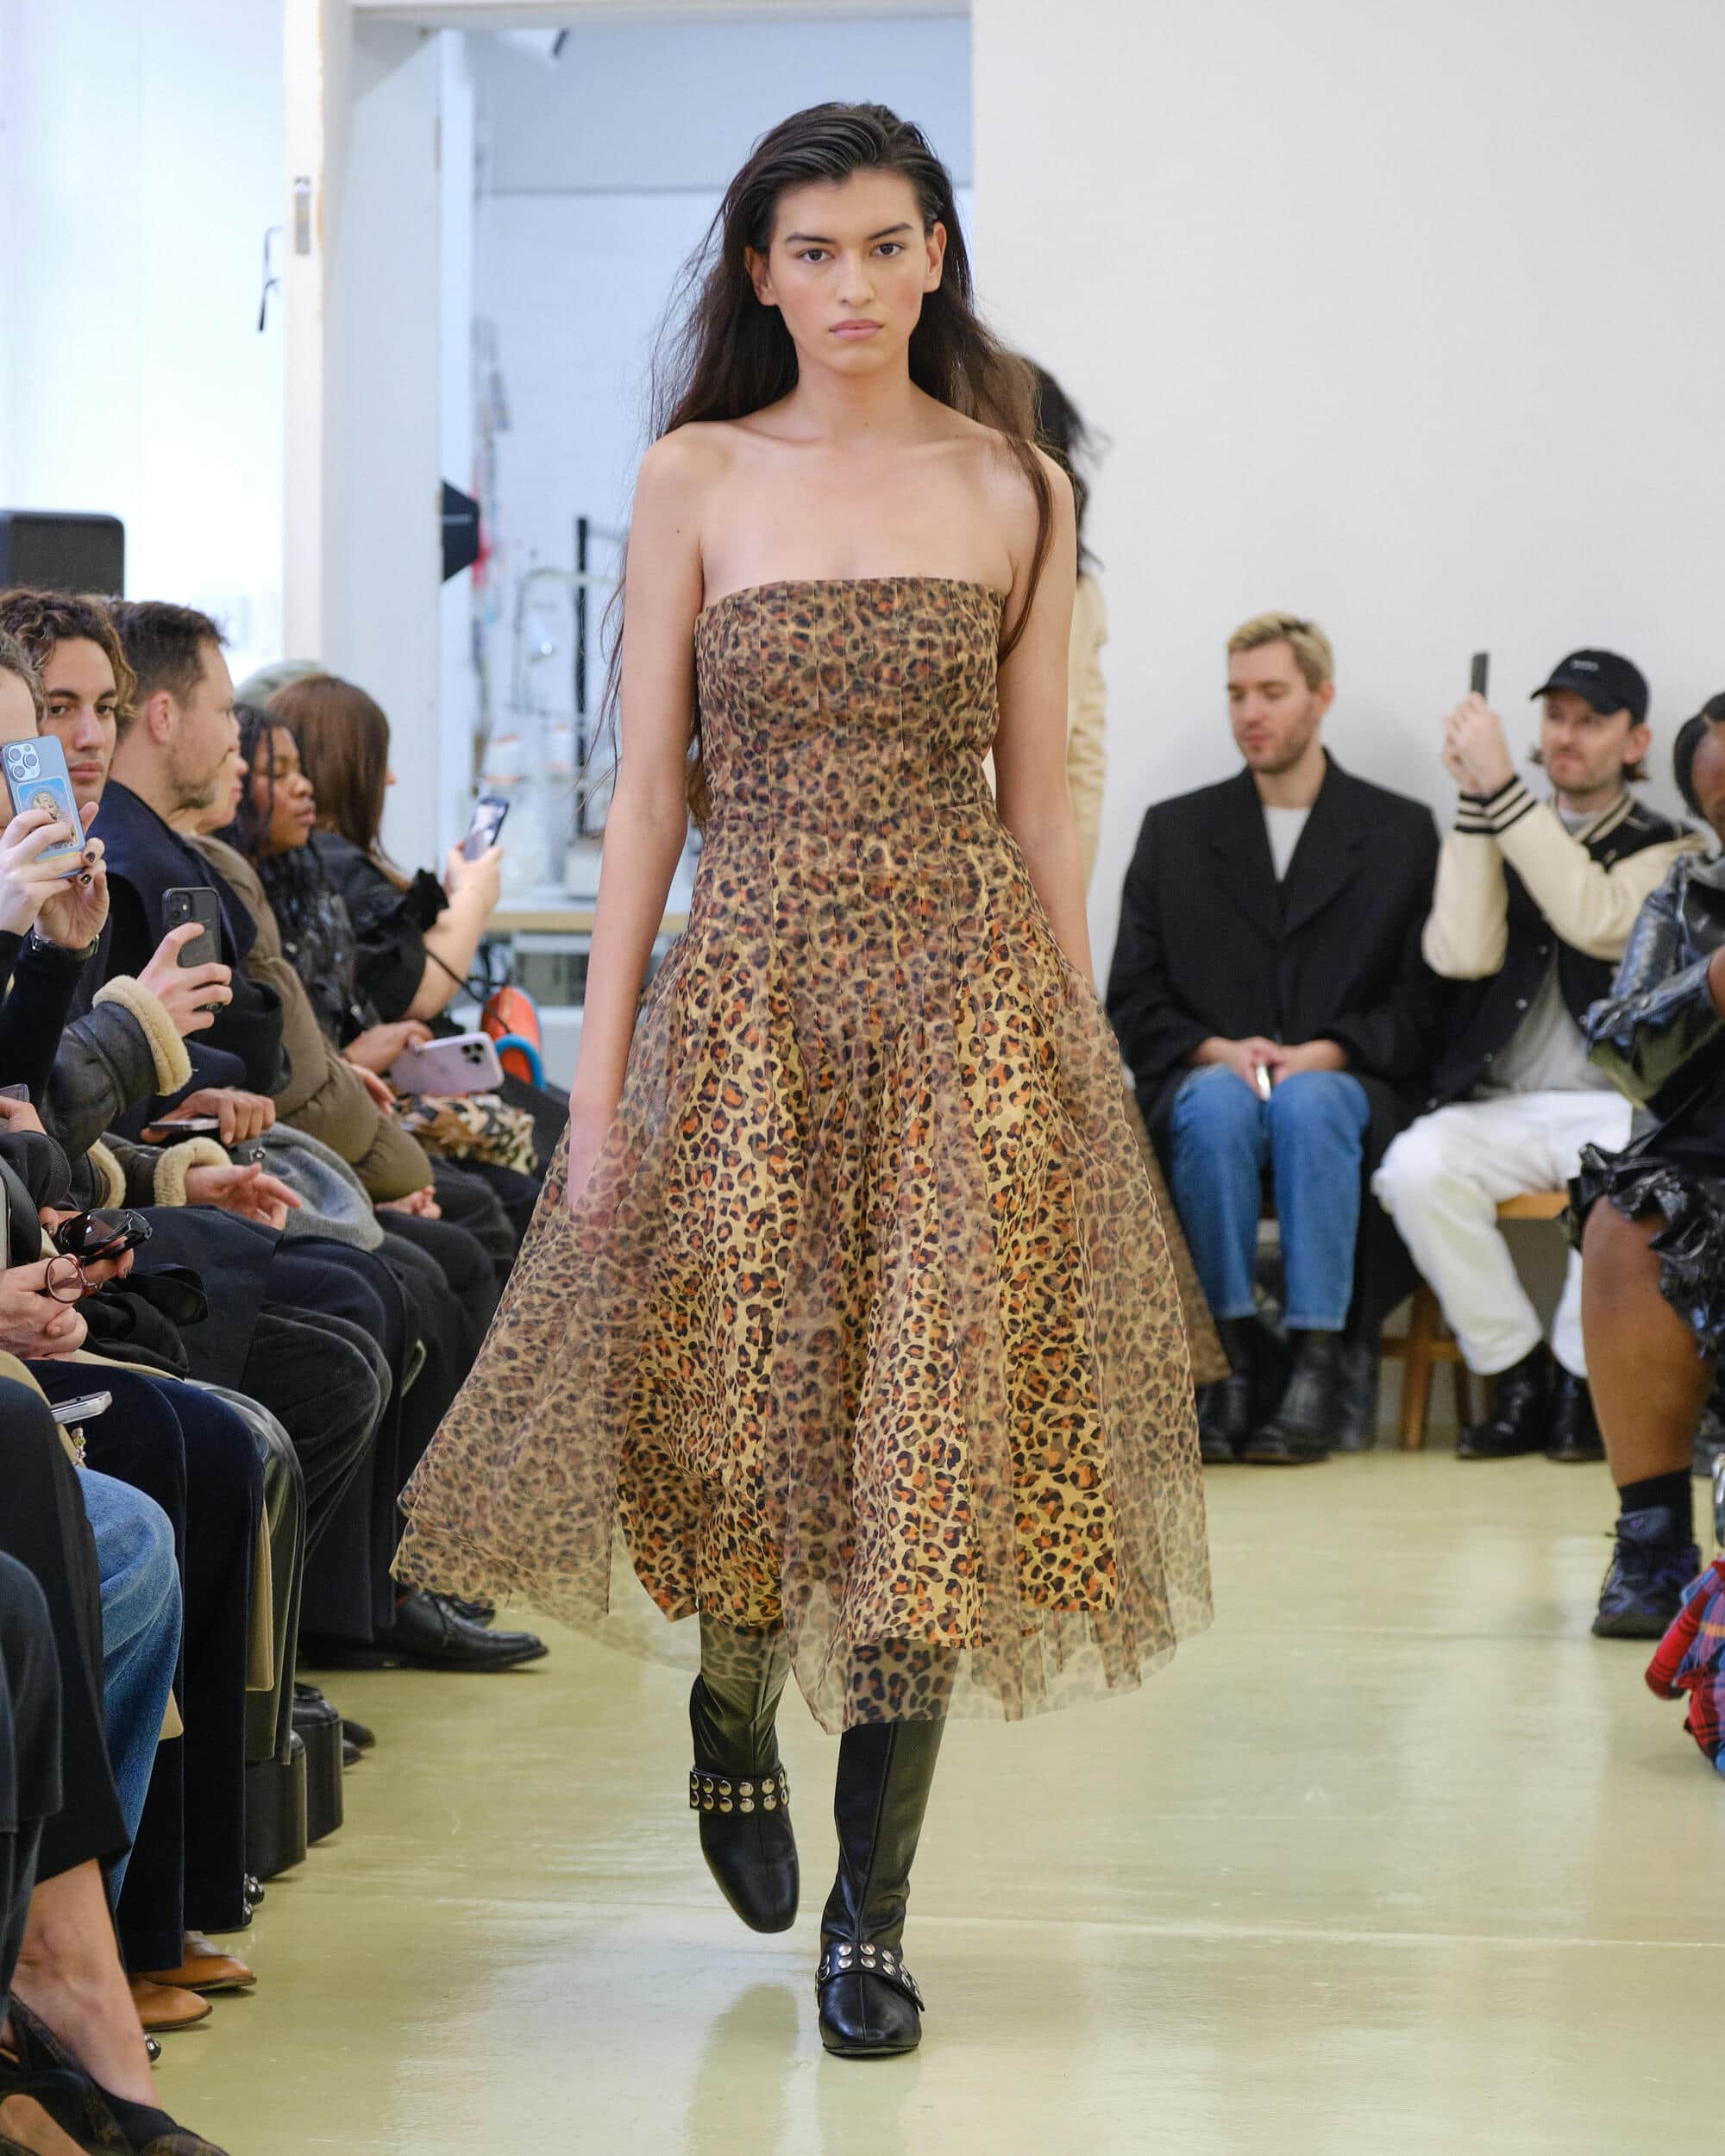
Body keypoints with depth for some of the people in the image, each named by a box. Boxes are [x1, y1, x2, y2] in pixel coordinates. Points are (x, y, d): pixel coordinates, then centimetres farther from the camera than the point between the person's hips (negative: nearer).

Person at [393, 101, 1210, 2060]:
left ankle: (869, 1910, 4)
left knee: (931, 1435, -5)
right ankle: (733, 1717, 37)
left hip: (972, 994, 0)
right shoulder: (697, 479, 4)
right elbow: (649, 793, 3)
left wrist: (1084, 1064, 3)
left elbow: (1040, 803, 8)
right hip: (750, 985, 0)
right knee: (748, 1416, 4)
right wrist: (600, 1083, -2)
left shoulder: (1014, 489, 6)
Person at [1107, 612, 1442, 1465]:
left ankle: (1318, 1362, -38)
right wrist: (1219, 1052, -10)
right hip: (1202, 1079, 1)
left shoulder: (1400, 833, 12)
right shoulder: (1175, 830, 16)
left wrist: (1323, 1055, -13)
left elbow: (1421, 1004, 4)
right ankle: (1239, 1354, -34)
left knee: (1309, 1103, -37)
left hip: (1343, 1084, -1)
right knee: (1218, 1102, -35)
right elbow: (1133, 1003, 9)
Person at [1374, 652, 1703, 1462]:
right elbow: (1462, 954, -5)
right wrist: (1475, 802, -8)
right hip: (1503, 1110, 3)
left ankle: (1580, 1379, -16)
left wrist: (1502, 787, -18)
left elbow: (1599, 921, -16)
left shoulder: (1666, 850, 8)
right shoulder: (1503, 841, 17)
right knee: (1415, 1167, -29)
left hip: (1618, 1110, -3)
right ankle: (1518, 1375, -15)